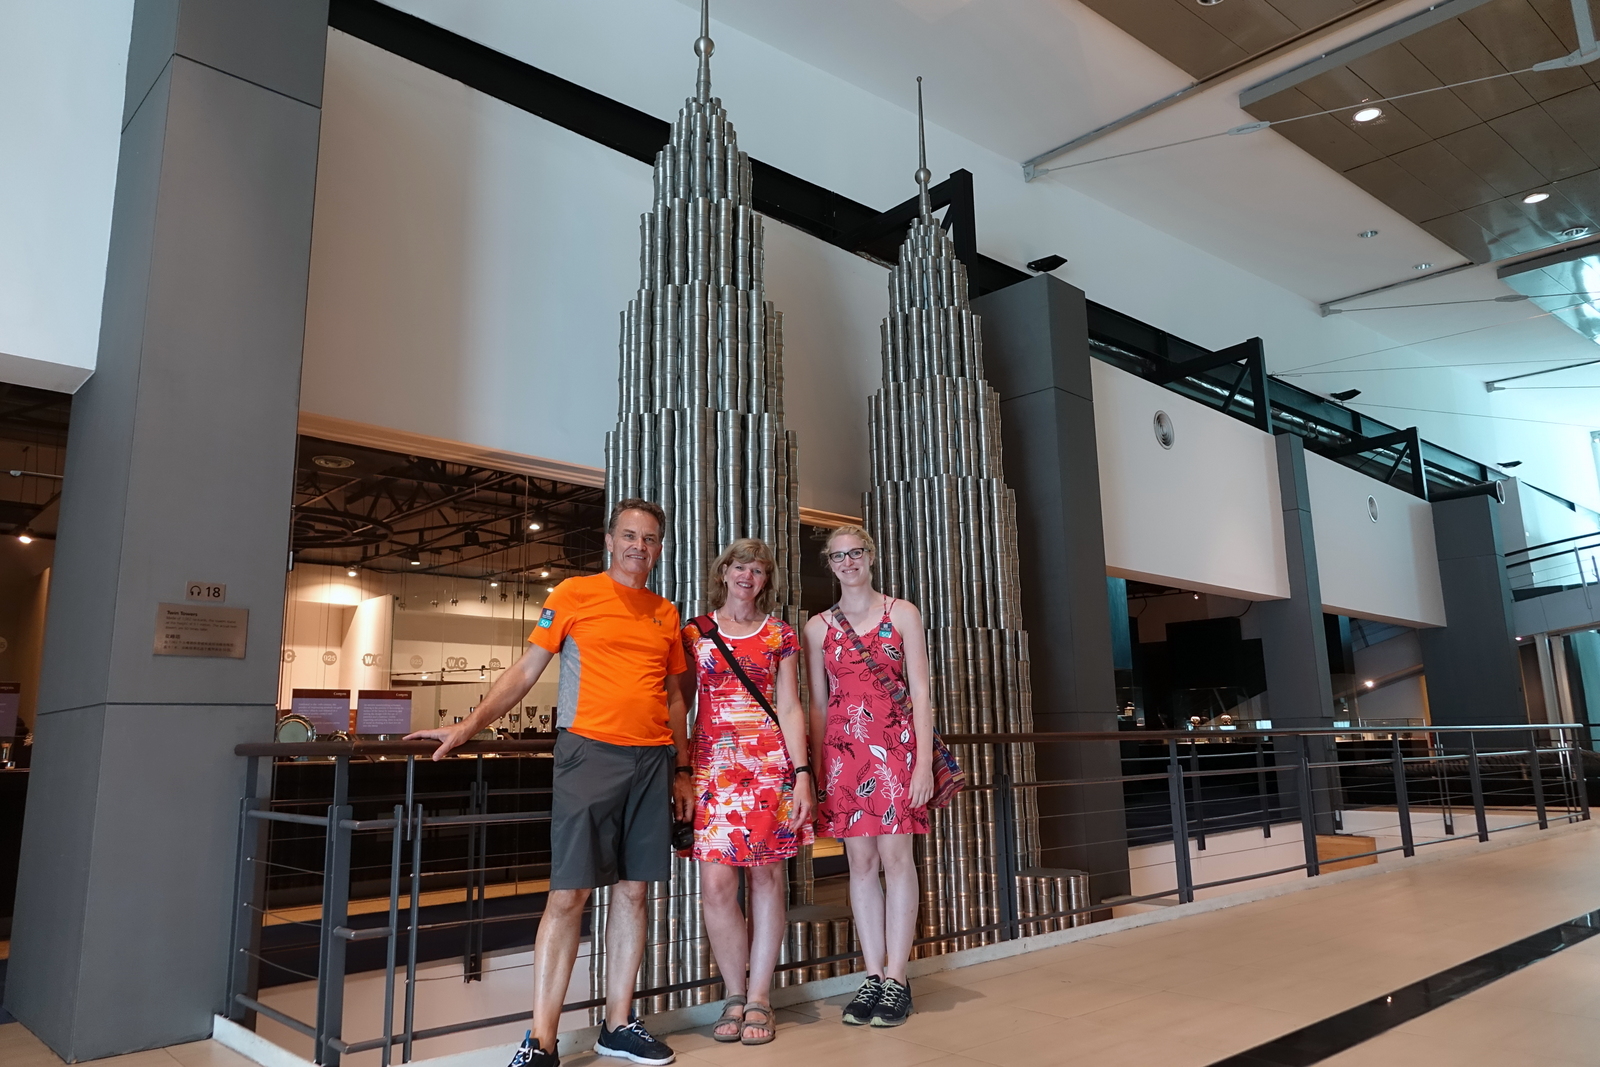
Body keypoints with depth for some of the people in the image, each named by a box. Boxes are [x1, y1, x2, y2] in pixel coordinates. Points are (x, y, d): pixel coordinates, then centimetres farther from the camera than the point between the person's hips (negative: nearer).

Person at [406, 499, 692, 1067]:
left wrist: (681, 770, 14)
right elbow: (526, 669, 1)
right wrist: (469, 725, -9)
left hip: (652, 762, 5)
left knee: (632, 892, 9)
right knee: (567, 896, -4)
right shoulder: (574, 594, 2)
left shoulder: (665, 614, 14)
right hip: (589, 751, -4)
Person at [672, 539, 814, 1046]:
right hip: (713, 765, 0)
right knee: (716, 884, -6)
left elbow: (790, 708, 5)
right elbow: (680, 703, 10)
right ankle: (735, 995, 14)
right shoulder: (694, 632, 8)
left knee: (766, 877, 2)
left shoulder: (780, 635, 8)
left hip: (770, 763, 0)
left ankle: (759, 998, 16)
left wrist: (802, 774, -5)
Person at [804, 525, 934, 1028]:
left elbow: (920, 691, 0)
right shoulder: (818, 627, 10)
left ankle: (895, 978, 7)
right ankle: (873, 977, 14)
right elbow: (818, 704, 11)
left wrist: (924, 760, -8)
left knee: (895, 856, -2)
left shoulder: (902, 613, 4)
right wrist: (814, 769, 6)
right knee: (860, 860, 5)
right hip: (842, 750, 2)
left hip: (895, 745, -2)